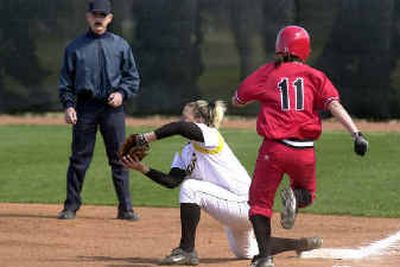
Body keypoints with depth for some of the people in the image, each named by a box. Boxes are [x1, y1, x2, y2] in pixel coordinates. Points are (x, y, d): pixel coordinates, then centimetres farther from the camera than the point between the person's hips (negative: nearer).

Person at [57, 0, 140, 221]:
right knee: (79, 159, 0)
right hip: (85, 107, 0)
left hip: (112, 107, 0)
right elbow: (66, 80, 8)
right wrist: (68, 105, -4)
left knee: (119, 159, -1)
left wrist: (122, 93, -6)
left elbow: (133, 77, 11)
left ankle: (125, 208, 3)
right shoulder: (75, 47, 8)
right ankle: (71, 206, 8)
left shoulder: (120, 45, 9)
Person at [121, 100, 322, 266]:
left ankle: (187, 250, -23)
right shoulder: (186, 153, 12)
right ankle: (301, 244, 36)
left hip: (245, 204, -11)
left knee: (190, 188, -24)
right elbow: (172, 181, -1)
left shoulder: (209, 135, -13)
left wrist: (147, 137, -27)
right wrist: (143, 169, -10)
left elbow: (179, 127, -33)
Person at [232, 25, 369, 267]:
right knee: (308, 193, 26)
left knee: (260, 201, 10)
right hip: (305, 152, 2)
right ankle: (296, 198, -11)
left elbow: (237, 100, 15)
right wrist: (356, 133, -14)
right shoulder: (315, 76, 7)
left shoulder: (267, 73, 6)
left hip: (274, 148, -1)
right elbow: (334, 105, -6)